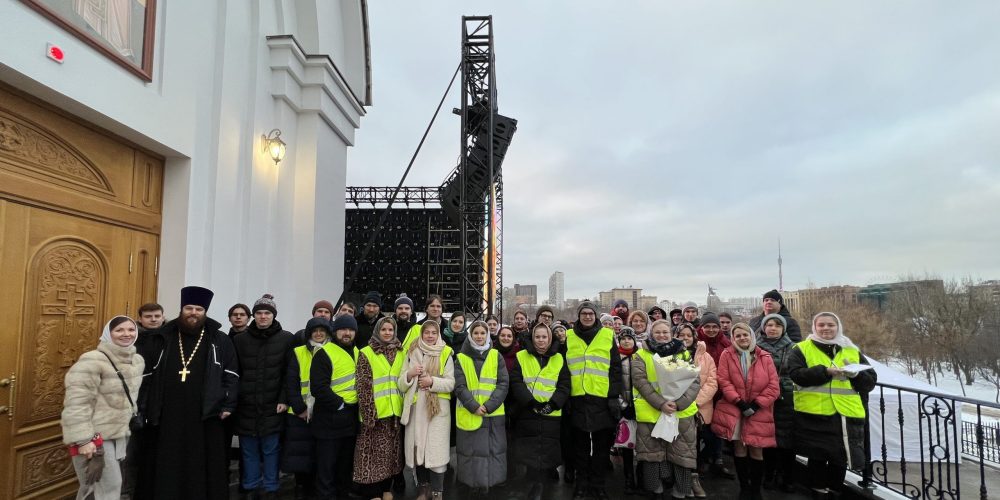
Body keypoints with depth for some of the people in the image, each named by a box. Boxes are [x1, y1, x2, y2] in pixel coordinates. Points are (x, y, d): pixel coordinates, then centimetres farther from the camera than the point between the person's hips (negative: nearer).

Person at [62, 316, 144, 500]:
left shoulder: (138, 361, 5)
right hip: (94, 436, -7)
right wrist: (83, 439, -25)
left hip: (120, 433, 8)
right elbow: (76, 403, -23)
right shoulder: (92, 360, -20)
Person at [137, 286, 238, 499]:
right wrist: (143, 407, 3)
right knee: (165, 469, 12)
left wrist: (228, 405, -7)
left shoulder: (220, 341, 3)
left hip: (205, 419, -1)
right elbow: (145, 375, 10)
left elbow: (231, 376, 1)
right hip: (164, 418, 2)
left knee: (203, 469, 7)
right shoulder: (161, 339, 8)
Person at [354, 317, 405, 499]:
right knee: (375, 451, 1)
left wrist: (404, 408, 7)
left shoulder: (400, 353, 9)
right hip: (375, 412, -4)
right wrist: (368, 412, -16)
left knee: (391, 451, 13)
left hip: (394, 410, 4)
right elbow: (363, 386, -9)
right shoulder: (366, 353, -4)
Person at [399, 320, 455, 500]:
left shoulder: (446, 354, 1)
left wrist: (432, 381, -17)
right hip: (415, 408, 3)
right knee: (417, 449, 7)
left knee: (436, 450, -5)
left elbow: (451, 383, -4)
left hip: (438, 408, -3)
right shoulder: (412, 353, 9)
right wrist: (409, 374, -10)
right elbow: (401, 385, 9)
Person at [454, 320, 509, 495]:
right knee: (472, 452, 4)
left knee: (493, 451, 4)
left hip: (493, 414, 1)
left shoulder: (496, 356, 5)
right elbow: (459, 387, -3)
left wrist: (489, 406, -14)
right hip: (469, 414, -1)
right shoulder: (461, 358, 3)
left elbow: (503, 384, -2)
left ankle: (488, 484, 18)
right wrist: (474, 407, -15)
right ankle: (474, 485, 18)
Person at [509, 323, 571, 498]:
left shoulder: (559, 359, 7)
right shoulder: (521, 357, 2)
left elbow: (564, 386, 2)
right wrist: (532, 402, -15)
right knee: (531, 450, 2)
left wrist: (552, 403, -13)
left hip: (552, 413, 1)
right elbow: (516, 383, -5)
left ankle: (550, 469, 25)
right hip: (527, 412, 0)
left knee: (549, 448, 2)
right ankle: (537, 485, 17)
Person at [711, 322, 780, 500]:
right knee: (739, 447, 6)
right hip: (734, 409, 0)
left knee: (756, 450, 3)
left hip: (758, 411, 0)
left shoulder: (765, 357, 3)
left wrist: (756, 404, -9)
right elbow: (724, 381, -4)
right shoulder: (727, 355, 1)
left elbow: (773, 385, -1)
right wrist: (739, 402, -13)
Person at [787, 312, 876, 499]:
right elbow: (797, 374, -12)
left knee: (840, 460, 11)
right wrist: (825, 371, -22)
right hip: (814, 414, -3)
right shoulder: (801, 349, 3)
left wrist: (855, 374, -12)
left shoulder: (853, 351, 13)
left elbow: (870, 382, 9)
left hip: (847, 415, 3)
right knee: (817, 459, 7)